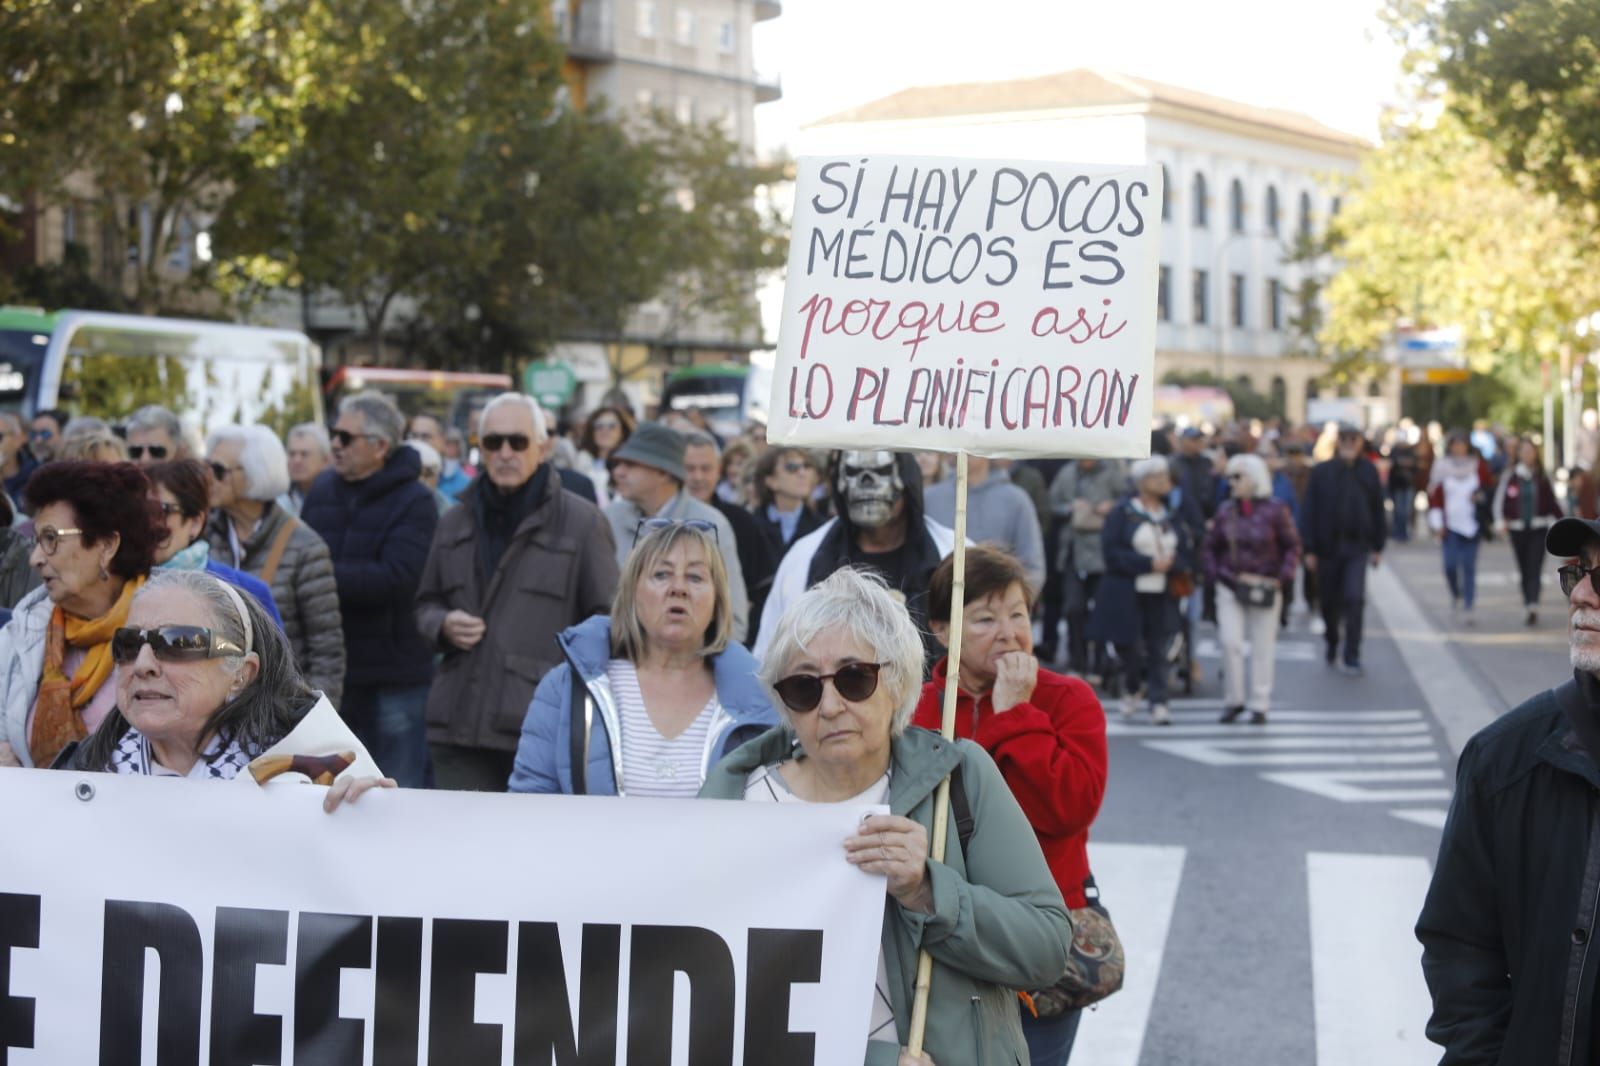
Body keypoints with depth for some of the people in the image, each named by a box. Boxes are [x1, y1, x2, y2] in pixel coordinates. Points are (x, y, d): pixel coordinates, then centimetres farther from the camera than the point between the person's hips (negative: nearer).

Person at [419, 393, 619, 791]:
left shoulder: (583, 522, 2)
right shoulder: (455, 523, 18)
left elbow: (605, 621, 2)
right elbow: (426, 603, 28)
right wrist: (443, 626, 4)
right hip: (460, 726, 4)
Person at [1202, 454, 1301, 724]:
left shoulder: (1275, 510, -5)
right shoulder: (1225, 511, 5)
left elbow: (1292, 547, -1)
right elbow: (1209, 547, 13)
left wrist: (1282, 578, -11)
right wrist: (1214, 574, 1)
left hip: (1264, 588, -2)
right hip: (1230, 588, 2)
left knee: (1263, 648, 4)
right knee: (1230, 642, -8)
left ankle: (1259, 705, 13)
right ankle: (1233, 700, 5)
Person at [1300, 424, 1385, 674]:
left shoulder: (1368, 471, 0)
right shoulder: (1321, 472, -4)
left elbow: (1378, 510, 6)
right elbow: (1309, 511, -3)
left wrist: (1378, 546, 6)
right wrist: (1309, 549, -6)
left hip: (1357, 546, 0)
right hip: (1328, 547, 0)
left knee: (1354, 599, -11)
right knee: (1329, 600, 12)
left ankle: (1352, 658, -5)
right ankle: (1330, 641, 40)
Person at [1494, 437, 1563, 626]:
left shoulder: (1542, 477, 6)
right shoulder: (1510, 475, 2)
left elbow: (1552, 502, 12)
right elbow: (1499, 499, 2)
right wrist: (1500, 520, -13)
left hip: (1538, 528, -1)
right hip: (1517, 528, 1)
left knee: (1535, 568, -12)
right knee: (1524, 570, 7)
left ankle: (1533, 606, -22)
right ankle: (1529, 606, 19)